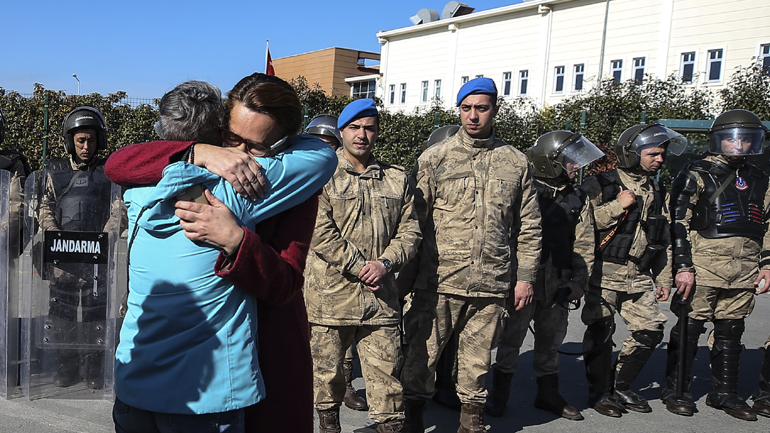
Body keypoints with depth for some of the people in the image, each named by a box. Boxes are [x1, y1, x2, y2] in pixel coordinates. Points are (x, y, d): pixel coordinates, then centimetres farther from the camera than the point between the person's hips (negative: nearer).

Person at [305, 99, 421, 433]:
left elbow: (409, 230, 9)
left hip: (381, 298, 2)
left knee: (386, 375, 5)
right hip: (331, 294, -2)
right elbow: (320, 233, -11)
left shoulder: (396, 179, 11)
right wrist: (360, 267, -14)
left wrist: (385, 263, -9)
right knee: (327, 371, 13)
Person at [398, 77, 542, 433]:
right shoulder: (434, 158, 2)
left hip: (492, 284, 2)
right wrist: (405, 277, -4)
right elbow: (414, 220, 0)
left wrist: (525, 277, 7)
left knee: (478, 357, 12)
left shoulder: (516, 163, 9)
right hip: (439, 281, -2)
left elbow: (528, 227, 12)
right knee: (421, 353, 3)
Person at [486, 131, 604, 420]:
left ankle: (548, 394, 32)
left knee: (550, 342, 17)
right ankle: (499, 394, 19)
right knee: (511, 339, 4)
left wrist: (578, 280, 6)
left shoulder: (576, 199, 11)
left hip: (558, 285, 6)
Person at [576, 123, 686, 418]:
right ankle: (599, 392, 15)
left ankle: (620, 386, 21)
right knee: (601, 332, -3)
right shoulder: (601, 185, -4)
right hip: (604, 273, -6)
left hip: (638, 276, 6)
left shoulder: (658, 192, 16)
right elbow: (582, 222, -15)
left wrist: (663, 278, 18)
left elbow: (663, 240, 20)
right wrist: (618, 206, -15)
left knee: (651, 330, 2)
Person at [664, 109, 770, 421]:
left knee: (731, 331, 12)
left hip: (744, 270, 6)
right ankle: (675, 389, 11)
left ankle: (724, 392, 23)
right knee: (689, 328, -1)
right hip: (703, 266, -6)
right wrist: (683, 267, -14)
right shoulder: (696, 174, -3)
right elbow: (678, 223, -8)